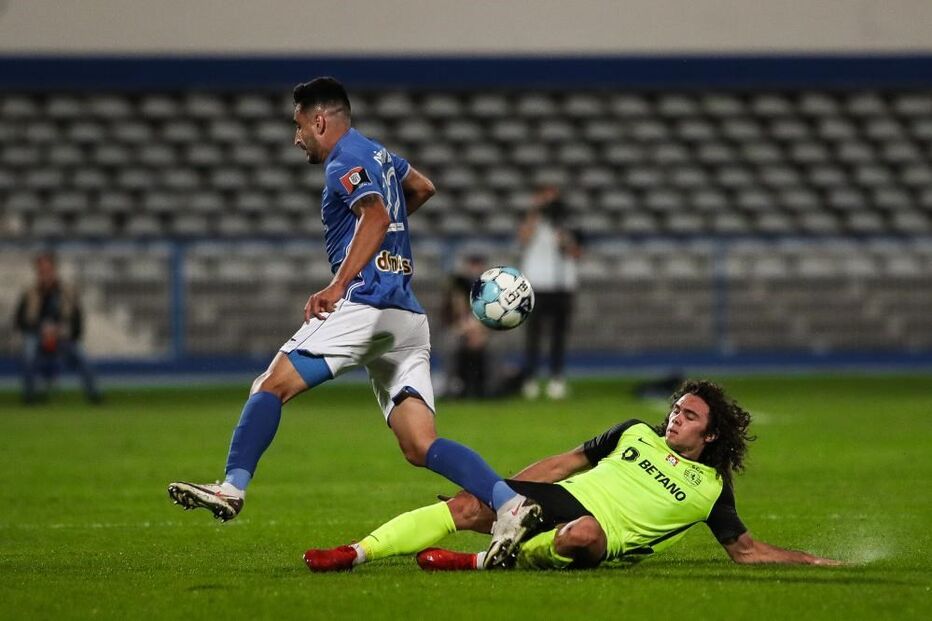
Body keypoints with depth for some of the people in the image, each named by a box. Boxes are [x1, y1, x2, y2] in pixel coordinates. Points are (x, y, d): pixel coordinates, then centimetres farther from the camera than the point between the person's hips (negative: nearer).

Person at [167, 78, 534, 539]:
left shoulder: (346, 161, -2)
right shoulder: (378, 154, 24)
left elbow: (377, 218, -20)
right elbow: (422, 188, 44)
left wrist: (338, 287, -27)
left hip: (365, 304, -8)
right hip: (408, 317, 8)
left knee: (274, 385, -5)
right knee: (421, 447, -3)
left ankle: (232, 488, -15)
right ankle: (511, 504, -20)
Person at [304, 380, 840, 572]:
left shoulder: (711, 487, 12)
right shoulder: (637, 434, 22)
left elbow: (746, 549, 16)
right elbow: (567, 462, 24)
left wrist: (812, 562, 5)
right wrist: (504, 492, 17)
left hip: (601, 534, -4)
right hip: (558, 498, 4)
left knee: (584, 532, -44)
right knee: (469, 505, -23)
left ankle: (495, 560, -32)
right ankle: (352, 554, -29)